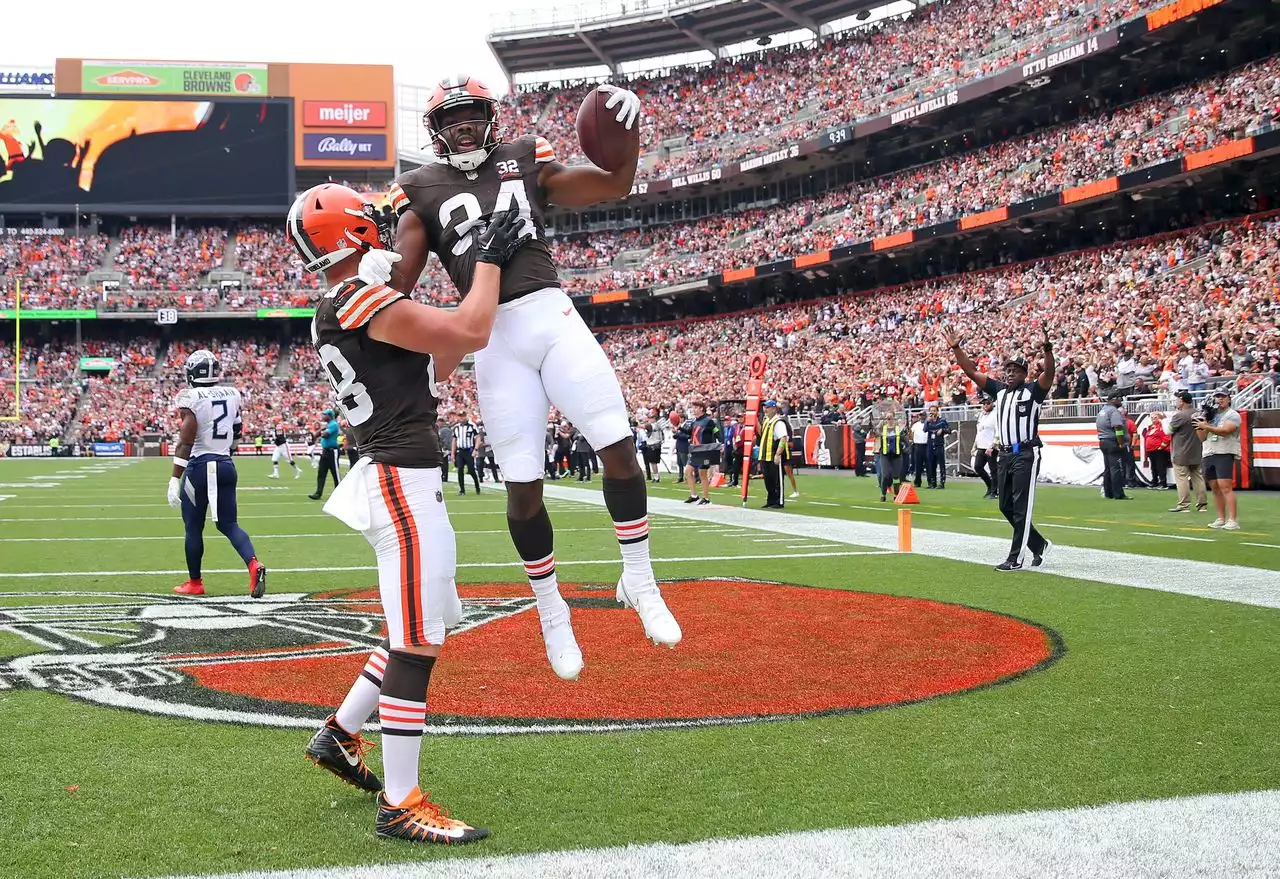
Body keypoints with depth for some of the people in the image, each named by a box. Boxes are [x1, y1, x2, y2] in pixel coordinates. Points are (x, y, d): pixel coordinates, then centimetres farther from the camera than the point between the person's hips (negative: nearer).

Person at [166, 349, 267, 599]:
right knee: (228, 524, 11)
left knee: (193, 527, 9)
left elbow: (185, 442, -16)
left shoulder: (191, 398, -13)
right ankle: (254, 564, -12)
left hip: (199, 467, -5)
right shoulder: (232, 394, 4)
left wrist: (175, 480, -14)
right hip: (226, 465, 5)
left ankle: (194, 583, 18)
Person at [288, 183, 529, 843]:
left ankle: (340, 734, 30)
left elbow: (429, 368, 23)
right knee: (418, 643, -7)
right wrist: (489, 260, -3)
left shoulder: (331, 318, 17)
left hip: (393, 479, 10)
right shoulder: (367, 302, -14)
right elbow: (471, 332, -16)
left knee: (418, 632, 21)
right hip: (405, 484, -10)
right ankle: (399, 806, -1)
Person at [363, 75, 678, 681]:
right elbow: (404, 274, -1)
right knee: (522, 484, 1)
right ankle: (551, 610, 20)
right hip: (494, 337, -1)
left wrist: (627, 131, -4)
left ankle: (639, 581, 10)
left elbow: (615, 185, 15)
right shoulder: (422, 189, 9)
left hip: (552, 316, 1)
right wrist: (378, 272, -25)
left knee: (618, 446, -9)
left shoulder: (525, 160, 14)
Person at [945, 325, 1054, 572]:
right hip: (1005, 455, 7)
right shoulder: (999, 389, 15)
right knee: (1006, 507, 10)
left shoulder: (1033, 391, -1)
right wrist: (956, 348, 3)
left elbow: (1049, 373, -19)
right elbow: (971, 371, 13)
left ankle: (1015, 559, -5)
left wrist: (1047, 350, -36)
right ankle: (1039, 545, 26)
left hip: (1026, 454, -7)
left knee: (1021, 508, -6)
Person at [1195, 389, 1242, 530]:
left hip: (1225, 454, -7)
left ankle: (1232, 520, -19)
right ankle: (1221, 519, 13)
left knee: (1225, 487, -16)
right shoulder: (1210, 415, 19)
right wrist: (1199, 425, 0)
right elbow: (1202, 437, 16)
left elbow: (1225, 431, -17)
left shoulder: (1233, 415, 0)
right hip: (1209, 455, 7)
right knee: (1215, 488, 7)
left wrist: (1206, 426, -18)